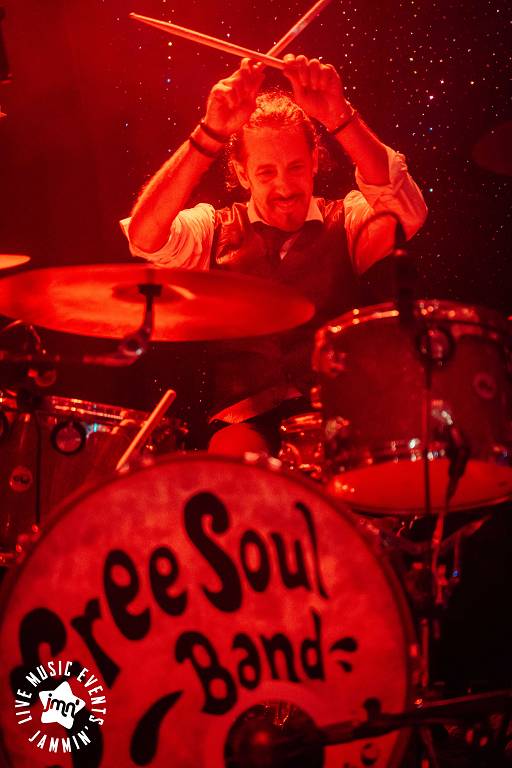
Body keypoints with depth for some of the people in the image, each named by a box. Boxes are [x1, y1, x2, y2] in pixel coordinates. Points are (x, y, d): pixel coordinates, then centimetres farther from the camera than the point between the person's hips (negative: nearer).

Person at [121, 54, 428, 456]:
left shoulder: (345, 222, 9)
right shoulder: (215, 229, 8)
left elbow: (407, 209, -13)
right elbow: (144, 235, -13)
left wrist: (340, 117, -27)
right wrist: (211, 133, -23)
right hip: (246, 418, 0)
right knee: (234, 456, -32)